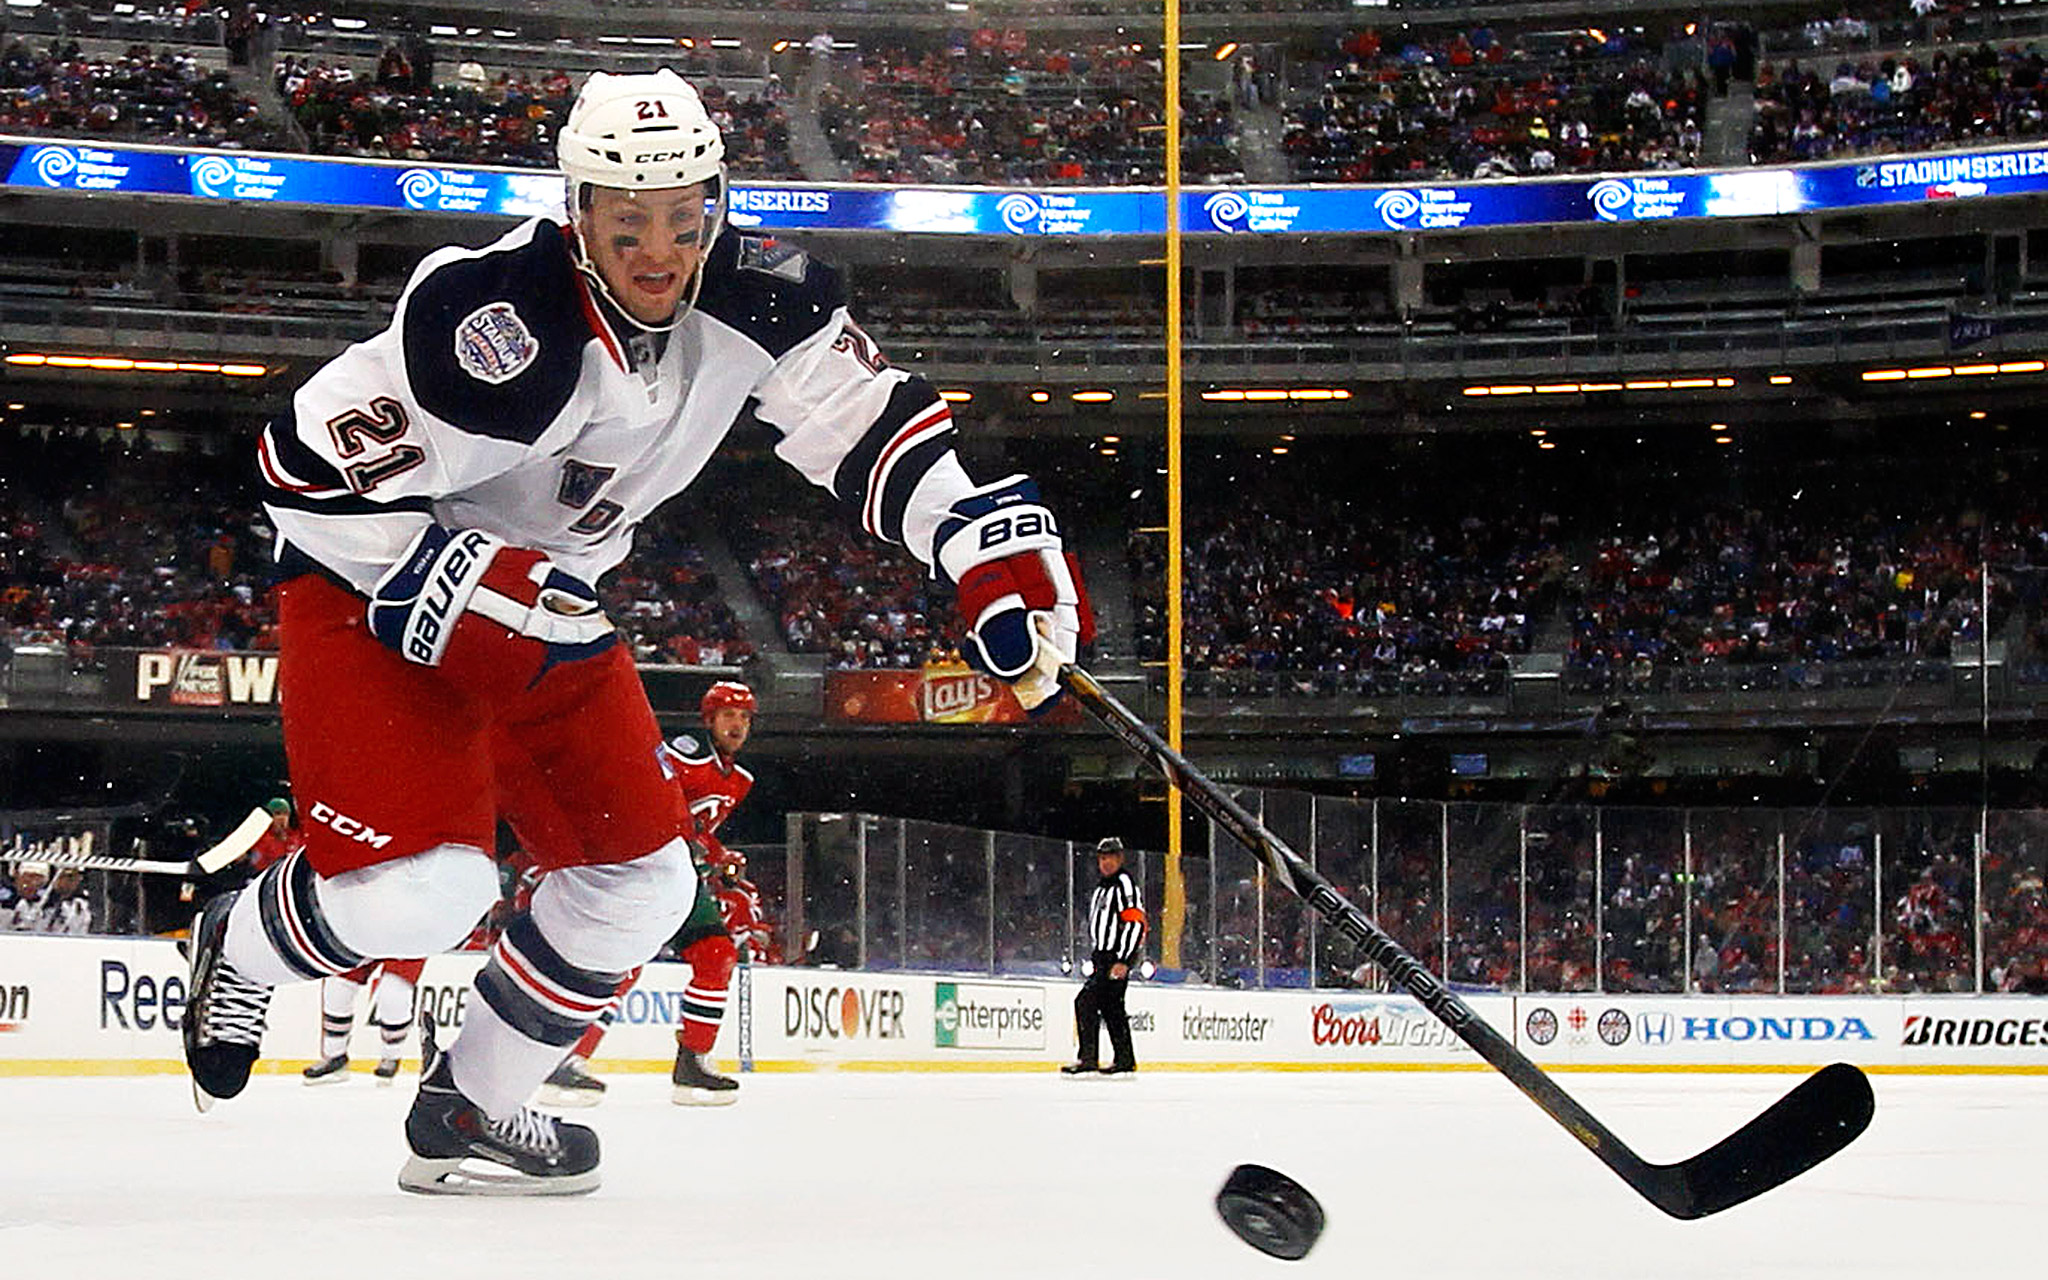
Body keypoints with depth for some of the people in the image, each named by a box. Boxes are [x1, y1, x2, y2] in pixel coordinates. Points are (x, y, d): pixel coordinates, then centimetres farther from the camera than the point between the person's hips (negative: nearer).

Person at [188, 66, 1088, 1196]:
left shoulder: (757, 300, -14)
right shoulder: (496, 320, -33)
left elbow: (871, 424, -4)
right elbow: (311, 466, -29)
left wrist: (1000, 550, -14)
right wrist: (456, 585, -33)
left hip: (550, 587, 7)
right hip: (374, 588, -7)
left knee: (642, 878, 6)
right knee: (426, 885, -21)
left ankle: (467, 1108, 23)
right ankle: (242, 949, 12)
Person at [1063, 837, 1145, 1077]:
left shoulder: (1124, 884, -10)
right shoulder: (1101, 888, 21)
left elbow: (1136, 923, -18)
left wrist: (1123, 961, -23)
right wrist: (1095, 958, 23)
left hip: (1118, 957, -10)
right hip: (1103, 957, 10)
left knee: (1087, 1001, -16)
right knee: (1111, 1007, 11)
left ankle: (1088, 1059, -17)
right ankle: (1124, 1060, 16)